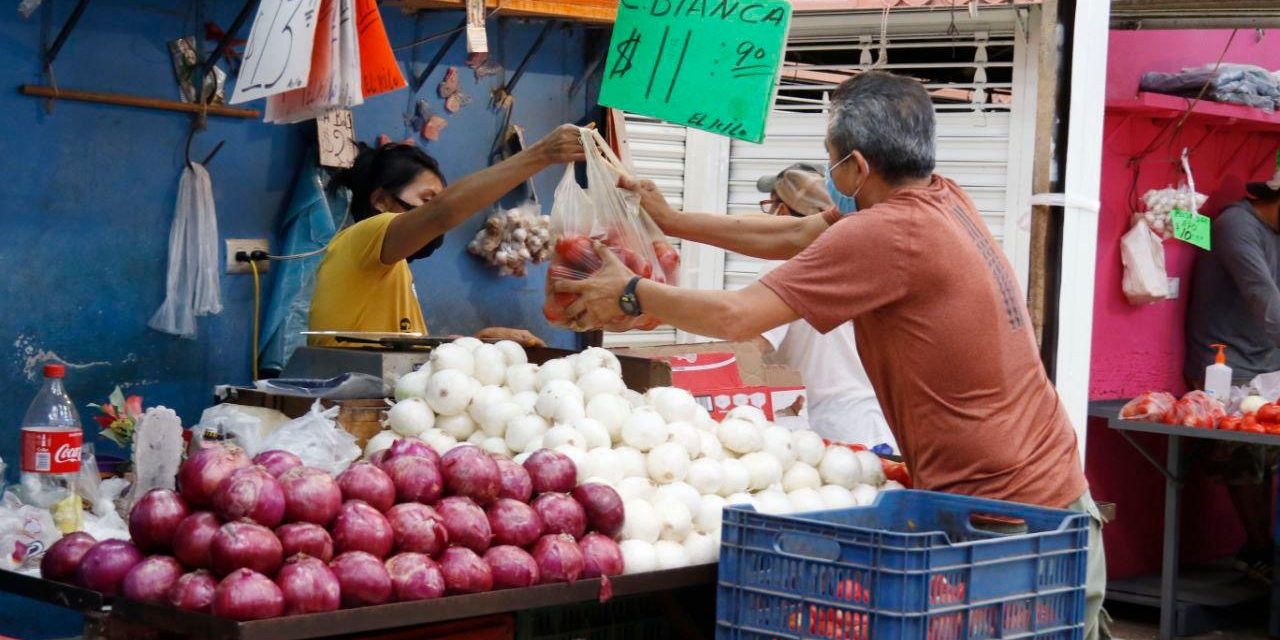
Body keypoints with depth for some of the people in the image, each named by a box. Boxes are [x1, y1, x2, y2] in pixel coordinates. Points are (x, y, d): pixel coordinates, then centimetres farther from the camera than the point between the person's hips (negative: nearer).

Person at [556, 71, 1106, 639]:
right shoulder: (944, 200, 10)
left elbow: (737, 316, -14)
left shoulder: (886, 234, -17)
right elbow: (798, 236, 21)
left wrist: (630, 293, 2)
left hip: (998, 518, -9)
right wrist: (673, 221, 25)